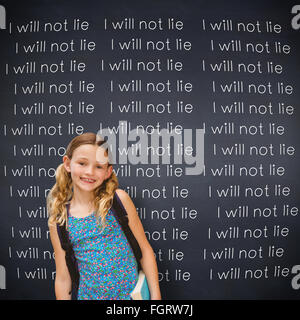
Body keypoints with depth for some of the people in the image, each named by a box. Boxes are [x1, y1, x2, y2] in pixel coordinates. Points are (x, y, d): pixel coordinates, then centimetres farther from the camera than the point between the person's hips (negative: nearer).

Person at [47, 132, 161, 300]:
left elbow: (145, 249, -7)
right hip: (89, 294, 2)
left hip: (132, 291, -1)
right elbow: (62, 278, 1)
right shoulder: (58, 221, -7)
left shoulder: (119, 198, -12)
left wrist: (156, 295, -8)